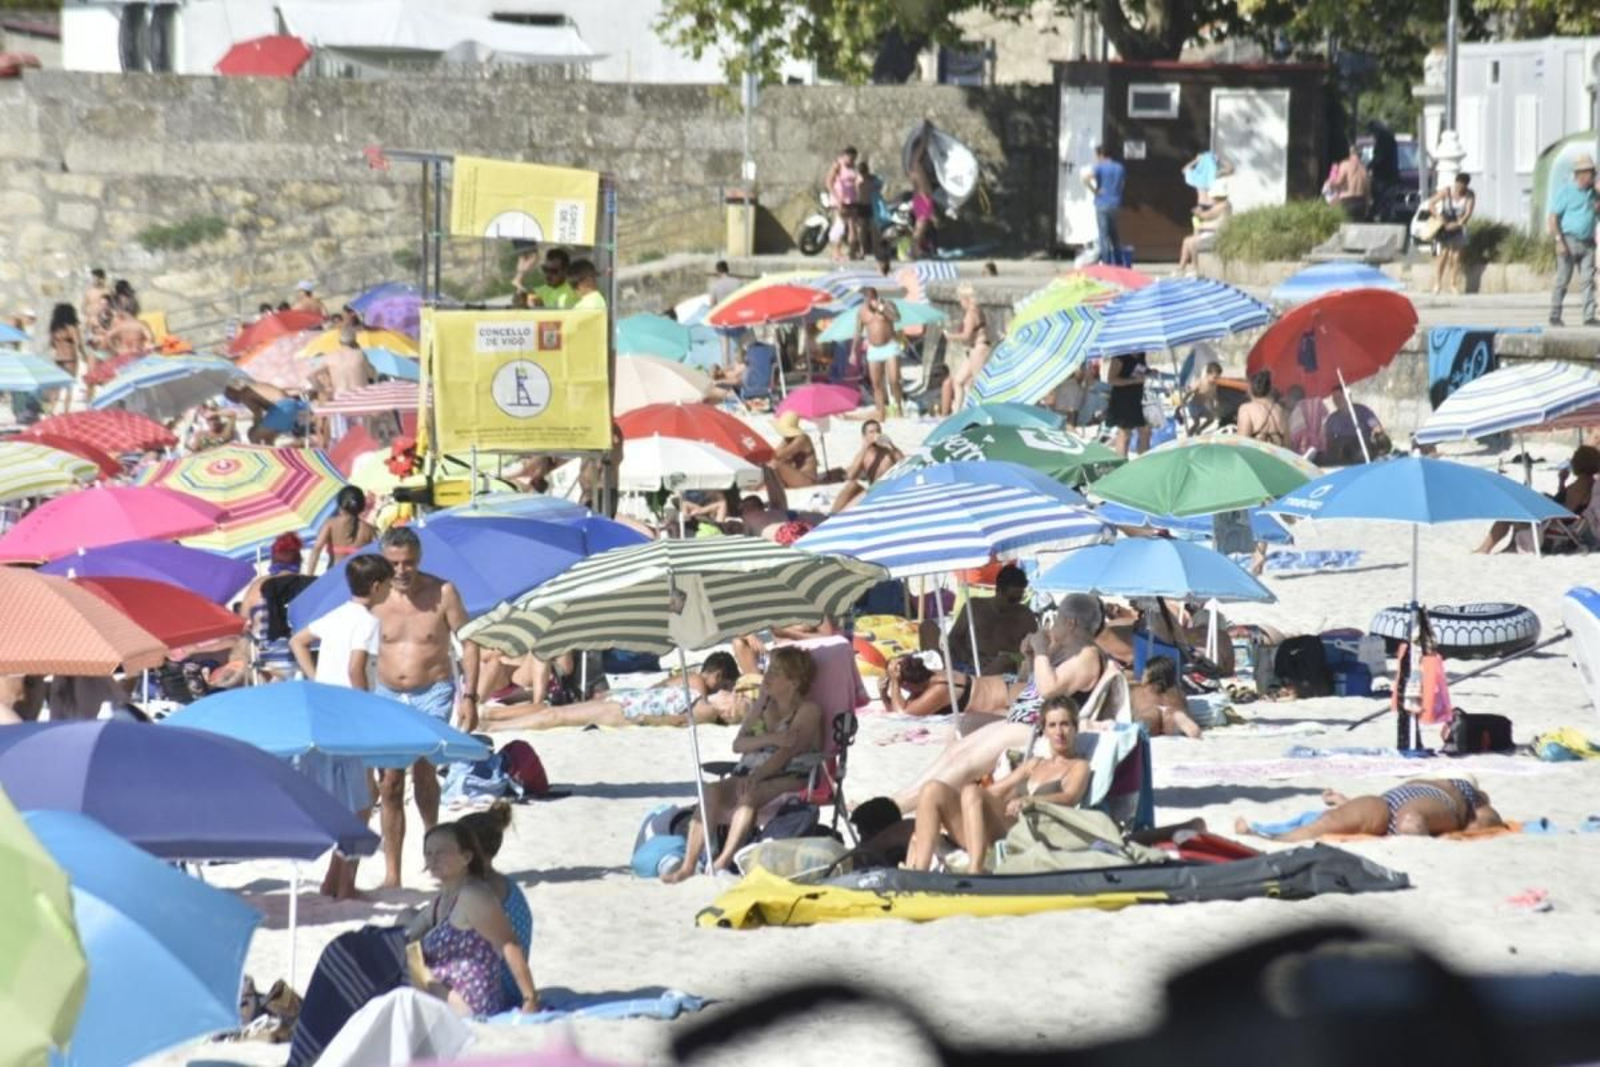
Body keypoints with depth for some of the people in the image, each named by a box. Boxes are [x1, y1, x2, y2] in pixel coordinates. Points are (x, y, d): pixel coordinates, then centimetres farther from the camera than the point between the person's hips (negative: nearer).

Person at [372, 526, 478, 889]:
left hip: (432, 694, -2)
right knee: (390, 783, -1)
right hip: (387, 696, 2)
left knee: (423, 767, -18)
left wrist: (469, 696, -6)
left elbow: (468, 642, 0)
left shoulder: (442, 593, -4)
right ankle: (392, 874, 3)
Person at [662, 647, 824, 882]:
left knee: (749, 794, -37)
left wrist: (757, 776, -30)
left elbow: (788, 751, -15)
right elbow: (738, 744, 7)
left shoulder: (808, 710, 0)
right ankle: (688, 864, -32)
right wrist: (771, 738, -12)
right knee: (713, 791, -24)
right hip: (752, 772, 6)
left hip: (791, 779, -6)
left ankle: (724, 861, -47)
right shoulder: (762, 705, 20)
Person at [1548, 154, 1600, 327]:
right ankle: (1555, 316, 6)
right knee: (1562, 280, -2)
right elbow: (1553, 218, -9)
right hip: (1569, 240, -5)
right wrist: (1559, 241, -18)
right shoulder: (1565, 192, -6)